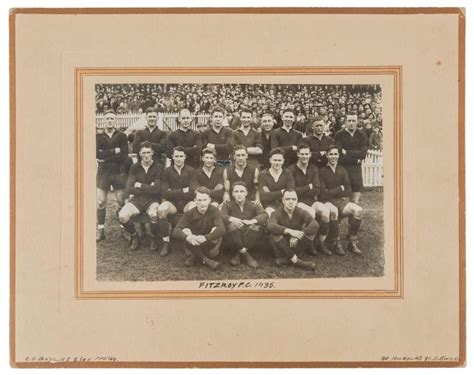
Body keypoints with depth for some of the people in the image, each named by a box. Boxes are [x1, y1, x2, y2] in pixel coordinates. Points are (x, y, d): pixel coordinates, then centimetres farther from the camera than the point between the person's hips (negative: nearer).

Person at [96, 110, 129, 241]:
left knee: (121, 202, 2)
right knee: (100, 202, -1)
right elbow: (97, 153, -10)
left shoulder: (122, 136, 5)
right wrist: (115, 151, -14)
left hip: (118, 172, -1)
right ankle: (101, 230, 6)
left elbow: (124, 156, -8)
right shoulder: (98, 137, 7)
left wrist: (105, 157, -10)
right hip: (103, 172, 1)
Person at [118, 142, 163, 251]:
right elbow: (129, 189, -3)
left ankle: (153, 238, -5)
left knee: (154, 214, -37)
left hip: (152, 200, -2)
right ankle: (134, 236, 4)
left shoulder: (158, 168, -2)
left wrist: (140, 186, -5)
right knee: (122, 215, -27)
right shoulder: (135, 167, 6)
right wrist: (149, 188, -8)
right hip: (137, 200, 2)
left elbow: (156, 189, -12)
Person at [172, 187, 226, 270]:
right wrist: (188, 237, -44)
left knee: (215, 230, -29)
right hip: (195, 246, 1)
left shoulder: (214, 211, -15)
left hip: (210, 244, -1)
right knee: (185, 231, -26)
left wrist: (205, 237, -47)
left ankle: (195, 257, -10)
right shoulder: (189, 214, -10)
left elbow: (222, 229, -32)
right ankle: (205, 260, -21)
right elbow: (175, 231, -22)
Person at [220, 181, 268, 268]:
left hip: (249, 238, 1)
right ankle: (245, 254, -22)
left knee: (257, 226, -27)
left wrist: (252, 221, -35)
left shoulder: (253, 205, 4)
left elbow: (265, 215, -16)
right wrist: (232, 219, -37)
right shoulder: (227, 205, 5)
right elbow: (221, 216, -15)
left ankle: (238, 254, -16)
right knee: (230, 225, -29)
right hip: (234, 240, -1)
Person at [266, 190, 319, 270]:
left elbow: (315, 225, -21)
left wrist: (297, 236, -32)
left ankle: (287, 259, -21)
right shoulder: (277, 213, -10)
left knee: (311, 231, -19)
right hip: (282, 247, -2)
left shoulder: (301, 212, -3)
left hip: (296, 245, 2)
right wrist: (289, 231, -42)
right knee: (274, 234, -30)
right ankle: (296, 260, -25)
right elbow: (270, 226, -33)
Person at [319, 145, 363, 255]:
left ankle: (353, 242, -15)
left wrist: (332, 192, -7)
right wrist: (340, 189, -2)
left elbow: (348, 191, 6)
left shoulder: (342, 171, 13)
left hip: (341, 201, 4)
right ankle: (336, 243, -26)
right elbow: (323, 194, -9)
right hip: (327, 202, -4)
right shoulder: (322, 171, -2)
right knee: (333, 211, -38)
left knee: (358, 210, -23)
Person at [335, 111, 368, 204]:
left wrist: (347, 152, -10)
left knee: (355, 201, 4)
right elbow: (339, 154, -11)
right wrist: (356, 160, -9)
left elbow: (363, 154, -4)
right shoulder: (339, 135, -1)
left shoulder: (361, 135, 7)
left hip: (356, 169, 3)